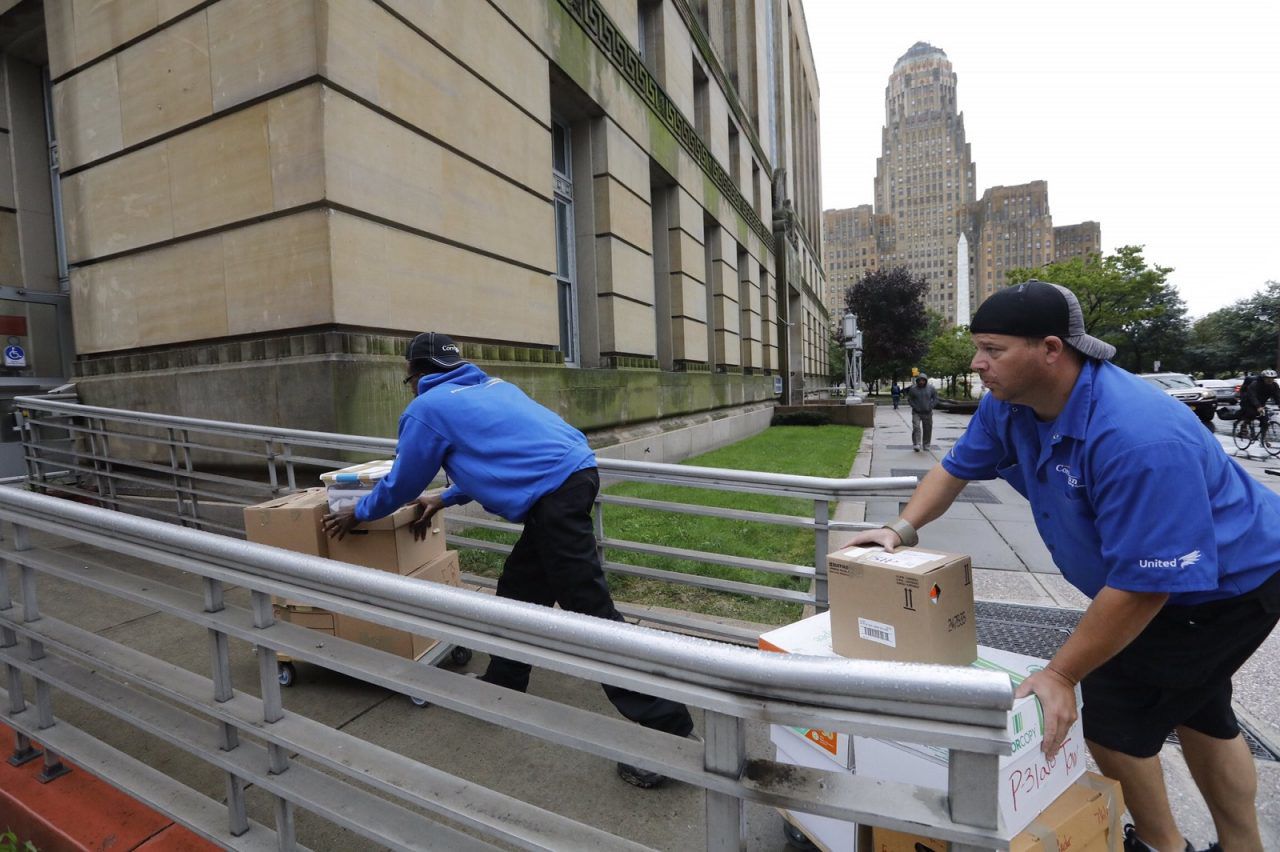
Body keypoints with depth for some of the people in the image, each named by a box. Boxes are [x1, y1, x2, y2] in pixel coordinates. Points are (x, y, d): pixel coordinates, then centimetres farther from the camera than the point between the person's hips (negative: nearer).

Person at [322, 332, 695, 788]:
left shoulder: (427, 408, 4)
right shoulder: (489, 385, 26)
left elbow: (401, 483, 14)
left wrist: (357, 514, 33)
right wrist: (444, 499, 45)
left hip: (552, 497, -9)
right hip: (575, 473, 9)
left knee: (590, 613, -7)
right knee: (518, 589, 22)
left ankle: (666, 728, -2)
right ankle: (501, 686, 39)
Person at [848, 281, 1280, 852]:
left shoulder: (1137, 438, -41)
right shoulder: (1009, 404, -15)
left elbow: (1146, 583, -38)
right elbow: (956, 467, -1)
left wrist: (1060, 675, -32)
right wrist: (902, 529, -15)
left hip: (1230, 583, -8)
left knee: (1114, 715, -2)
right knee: (1198, 713, 23)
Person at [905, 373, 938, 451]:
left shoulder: (931, 388, 1)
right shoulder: (913, 389, -3)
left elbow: (935, 398, 7)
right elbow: (909, 399, 5)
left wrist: (930, 406, -5)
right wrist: (914, 406, -8)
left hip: (927, 413, 2)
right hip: (916, 413, -2)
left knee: (927, 430, 7)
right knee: (916, 428, -15)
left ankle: (926, 445, 21)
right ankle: (916, 445, -17)